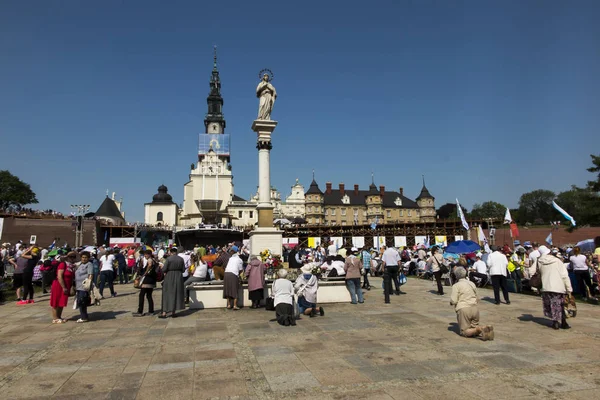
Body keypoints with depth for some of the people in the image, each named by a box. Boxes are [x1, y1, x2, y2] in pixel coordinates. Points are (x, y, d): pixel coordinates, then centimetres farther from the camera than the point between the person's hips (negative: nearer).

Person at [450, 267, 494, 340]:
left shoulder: (456, 285, -4)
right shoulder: (472, 283, 16)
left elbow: (453, 301, -10)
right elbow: (477, 299, 21)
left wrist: (451, 302, 11)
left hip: (463, 309, -6)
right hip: (475, 308, 6)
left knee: (464, 332, 1)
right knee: (474, 328, 15)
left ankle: (478, 329, -26)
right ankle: (486, 328, -14)